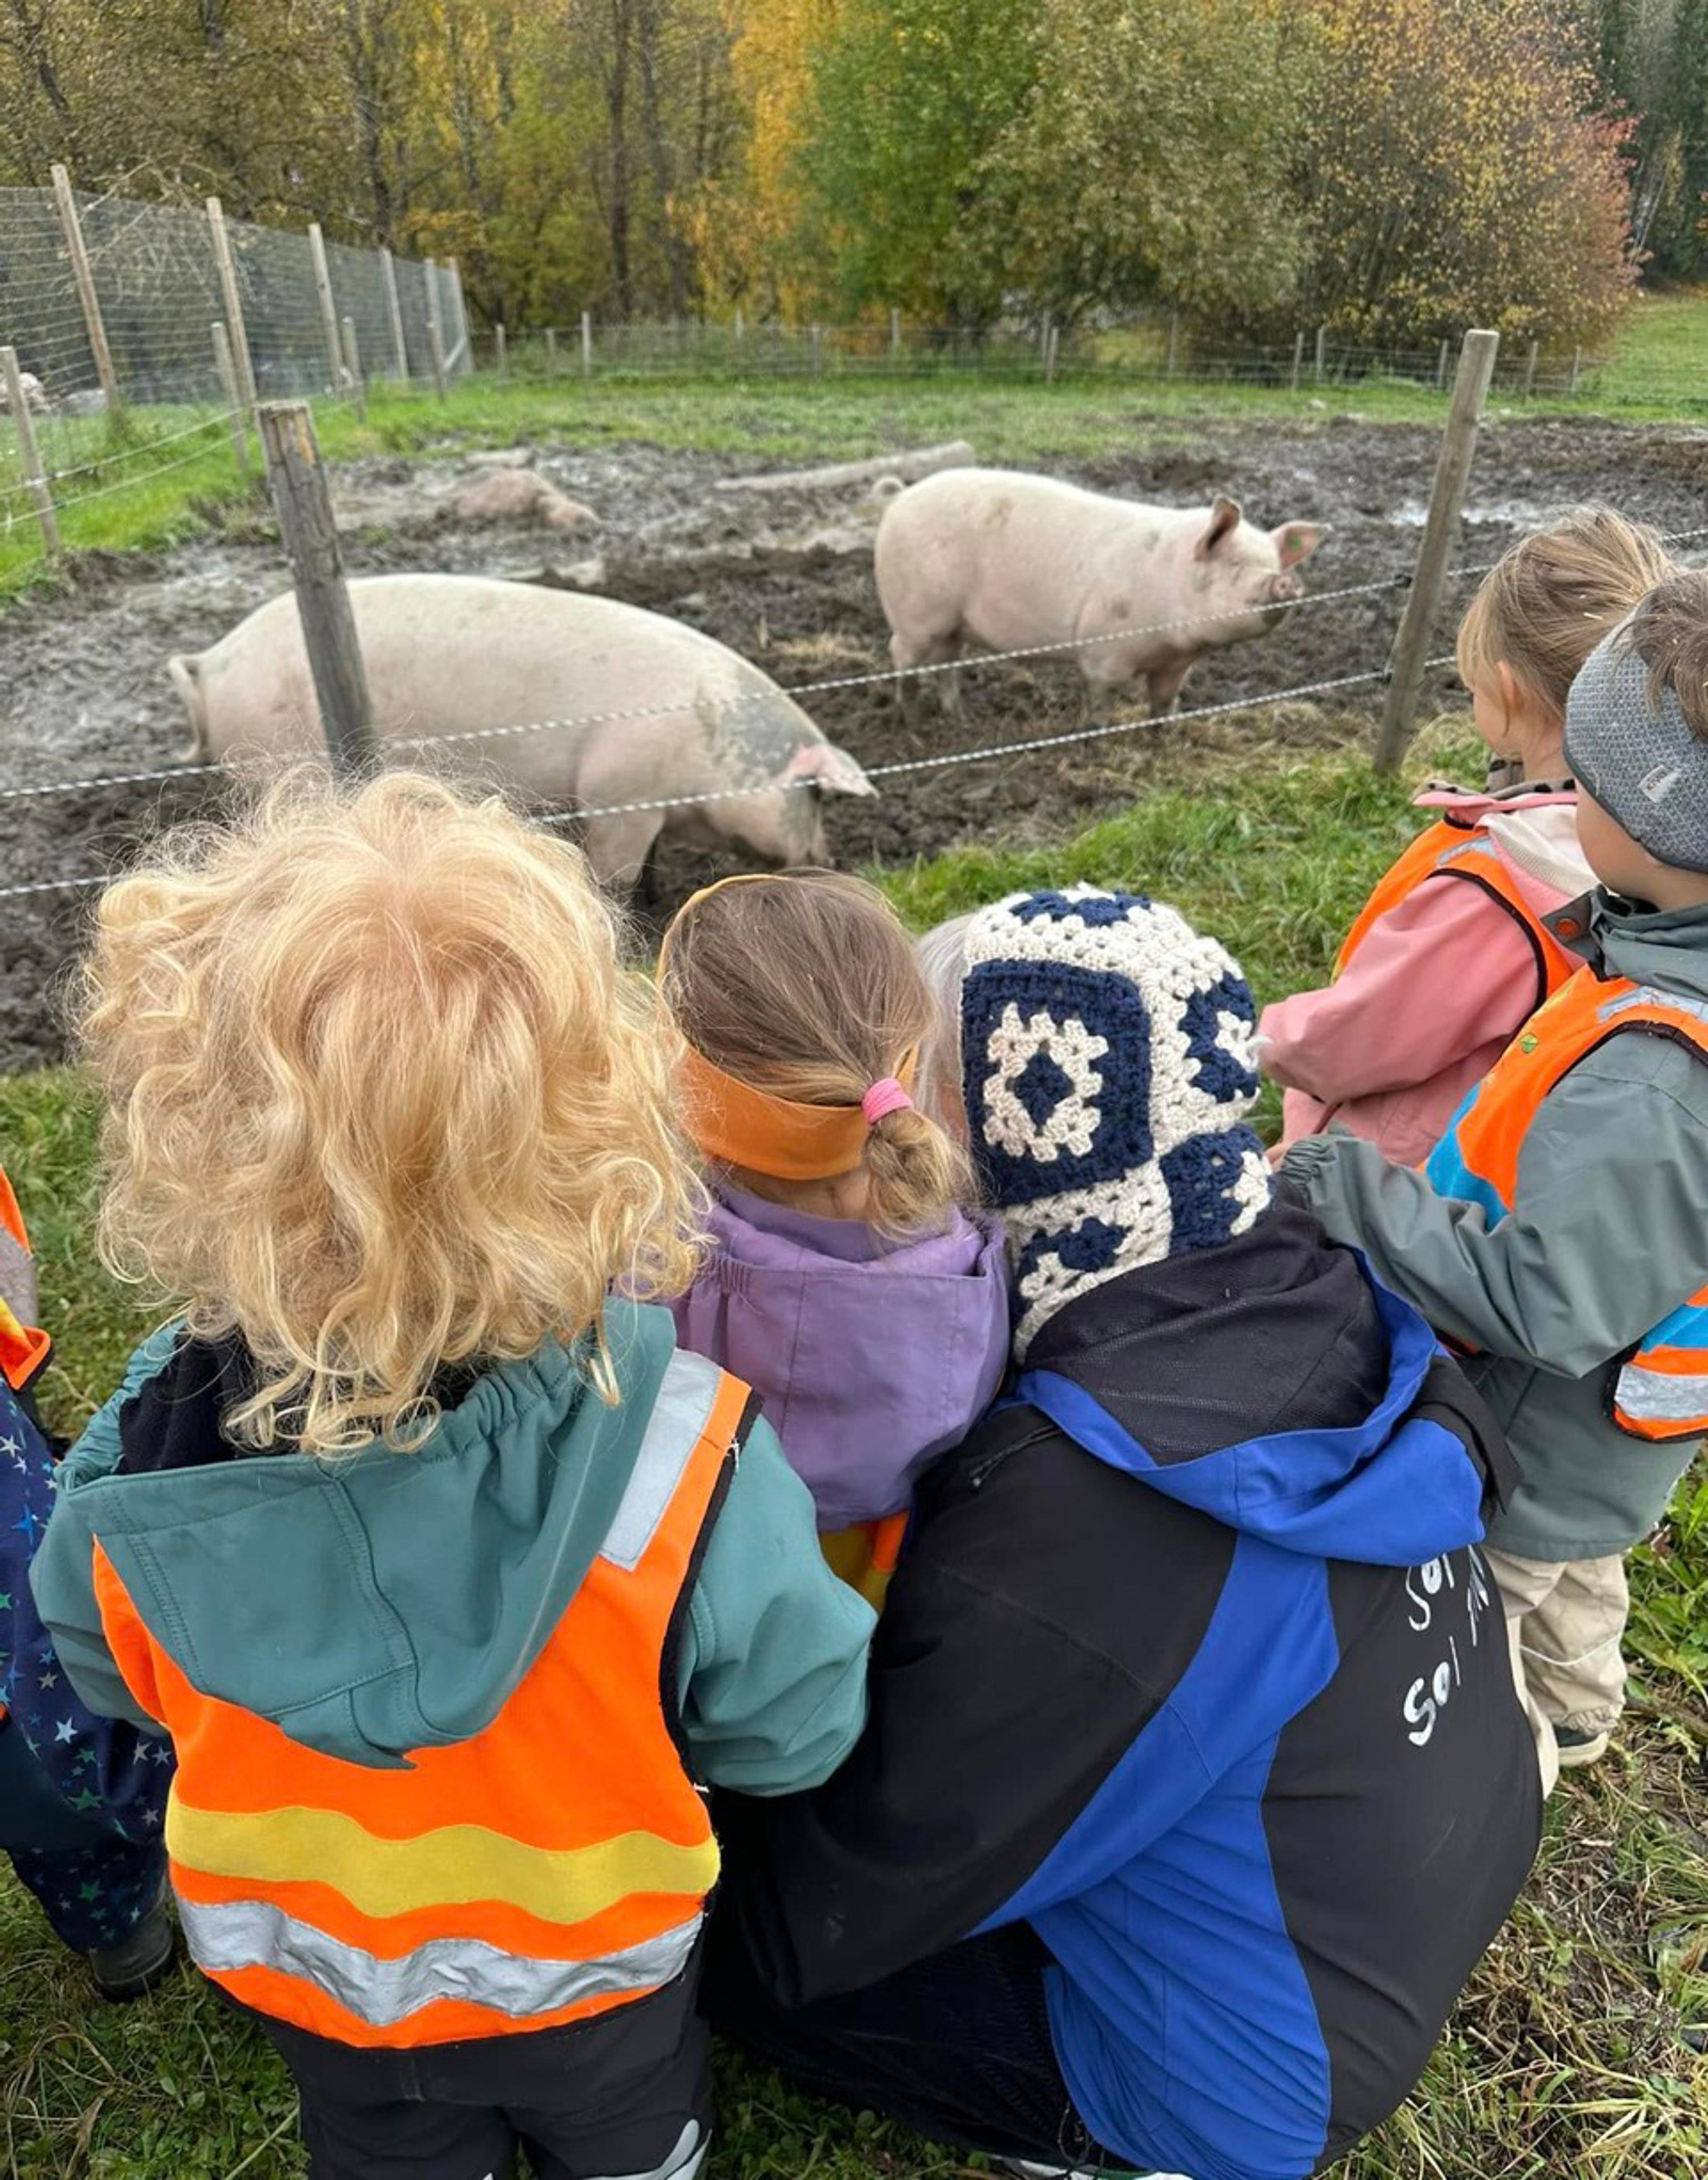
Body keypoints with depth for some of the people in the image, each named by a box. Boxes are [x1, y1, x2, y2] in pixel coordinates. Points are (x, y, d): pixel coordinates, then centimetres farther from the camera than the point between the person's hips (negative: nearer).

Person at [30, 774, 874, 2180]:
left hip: (298, 1967, 2)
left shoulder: (133, 1492, -34)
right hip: (598, 1963, -1)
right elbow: (790, 1730, -24)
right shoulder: (675, 1457, -43)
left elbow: (111, 1685, -9)